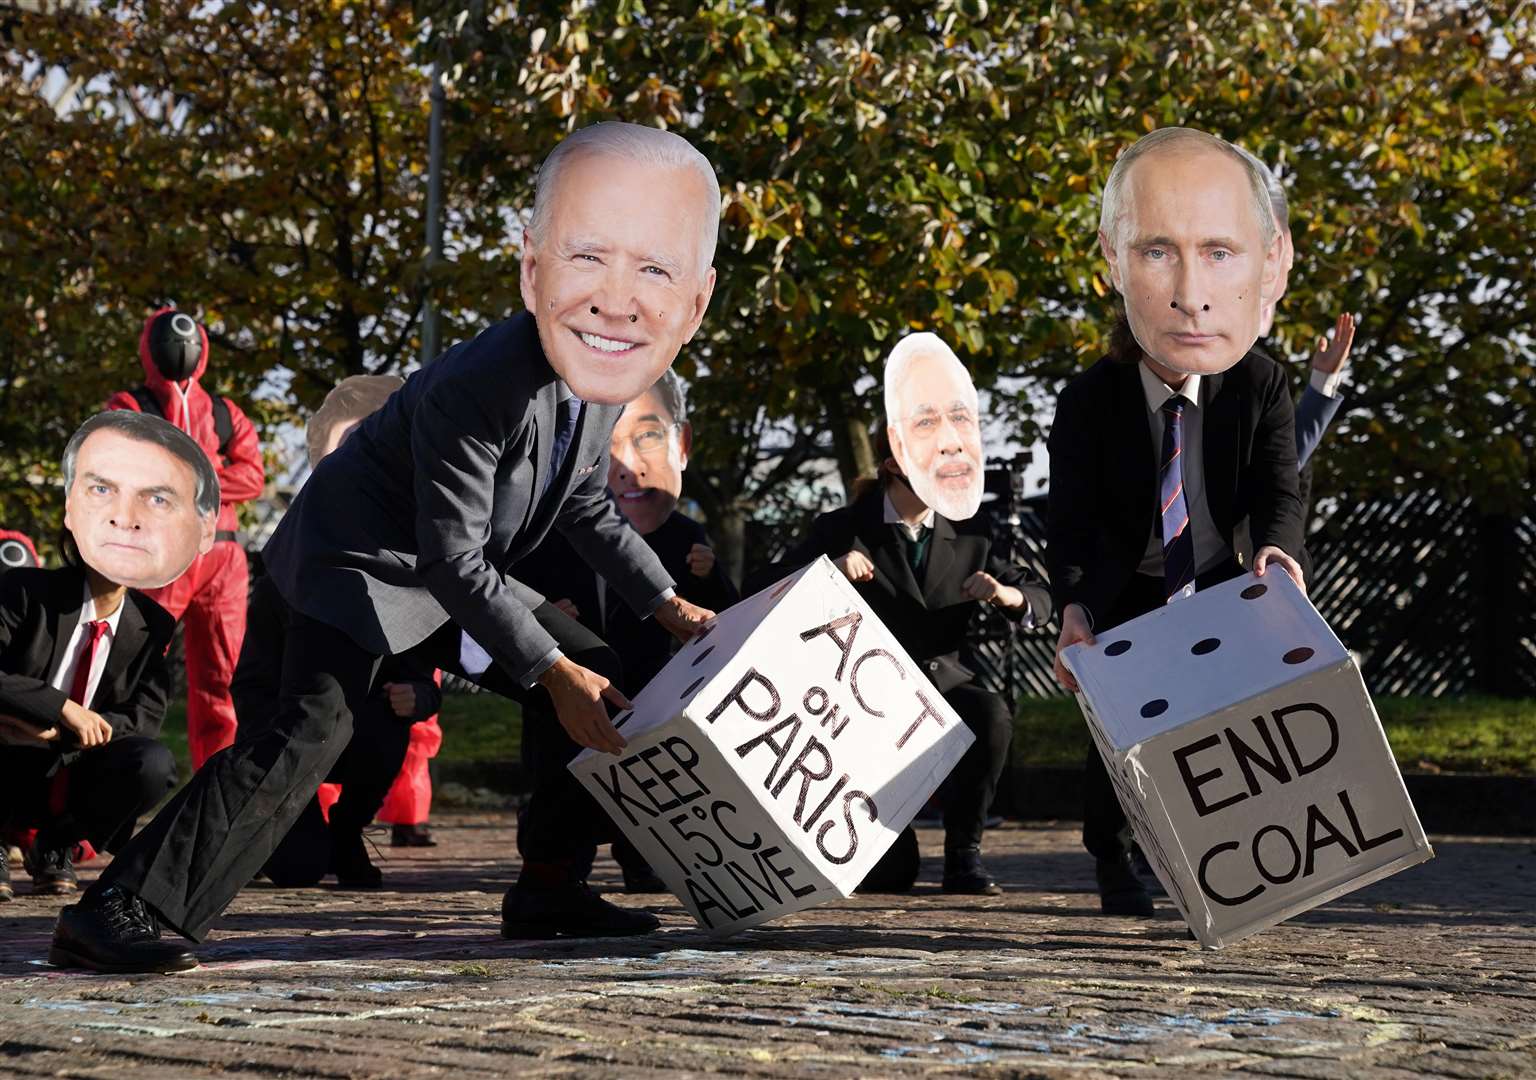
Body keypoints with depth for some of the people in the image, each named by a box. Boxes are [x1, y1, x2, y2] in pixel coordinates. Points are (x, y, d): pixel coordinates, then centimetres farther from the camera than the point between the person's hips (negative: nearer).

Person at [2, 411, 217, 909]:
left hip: (70, 780, 3)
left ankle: (55, 846, -1)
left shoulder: (154, 627, -3)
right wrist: (64, 710, -30)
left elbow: (143, 719, -10)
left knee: (152, 763, -26)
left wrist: (52, 733, -23)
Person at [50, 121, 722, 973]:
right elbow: (455, 560, -29)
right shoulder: (472, 391, -37)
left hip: (459, 579, 8)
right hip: (363, 560, -8)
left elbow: (589, 509, 9)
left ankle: (547, 893, 20)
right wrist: (552, 671, -22)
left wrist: (668, 607, 8)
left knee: (603, 687, 8)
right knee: (313, 725, -27)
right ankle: (120, 911, -26)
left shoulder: (605, 379, -11)